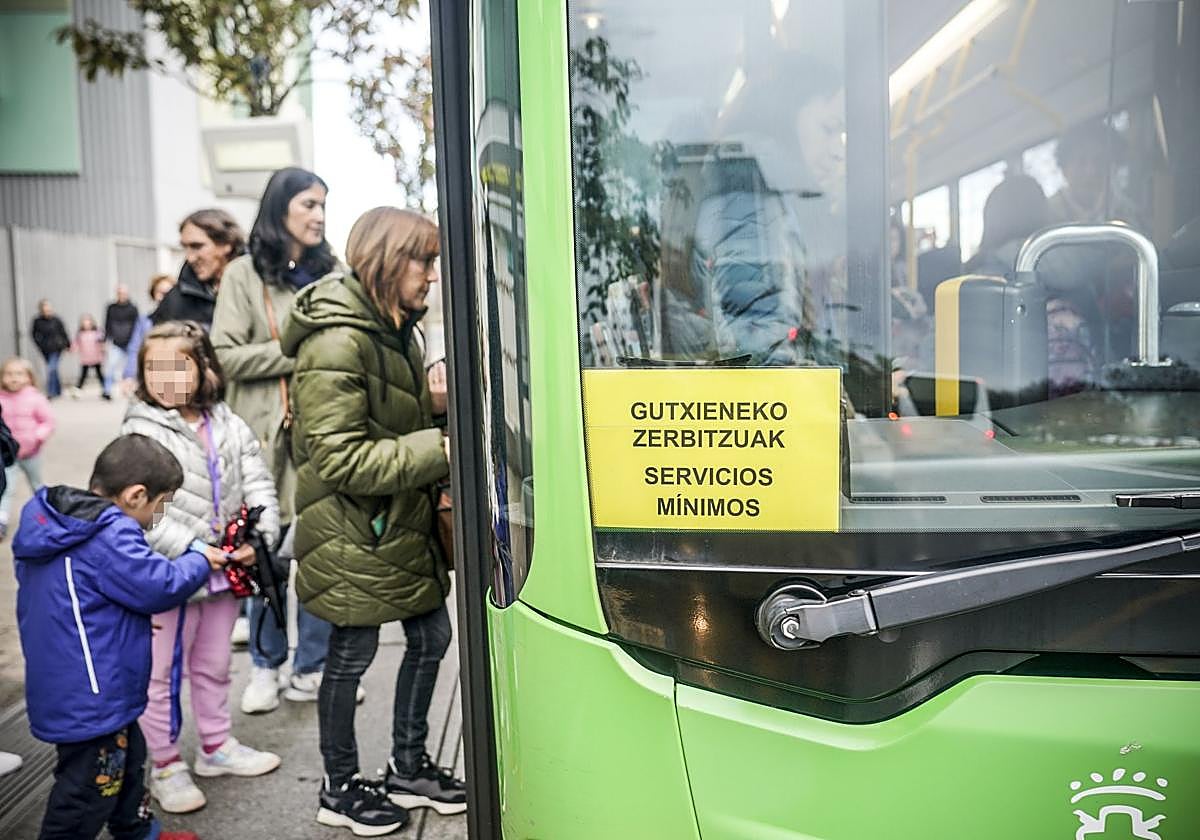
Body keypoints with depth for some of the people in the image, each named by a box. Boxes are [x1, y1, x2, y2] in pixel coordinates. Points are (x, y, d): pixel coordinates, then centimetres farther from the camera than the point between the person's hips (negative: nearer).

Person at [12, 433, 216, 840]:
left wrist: (134, 620, 17)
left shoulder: (55, 523, 6)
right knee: (88, 791, 3)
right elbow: (159, 586, -23)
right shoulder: (111, 536, -27)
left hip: (64, 689, 11)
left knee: (128, 758, 27)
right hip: (89, 699, -11)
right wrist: (200, 561, -5)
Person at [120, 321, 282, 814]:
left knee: (214, 665, 21)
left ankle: (217, 747, 38)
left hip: (225, 572, 5)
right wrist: (192, 552, -25)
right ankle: (165, 766, 23)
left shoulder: (229, 427, 3)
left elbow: (258, 486, 3)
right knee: (164, 673, 7)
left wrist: (258, 539, -13)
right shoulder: (142, 433, -12)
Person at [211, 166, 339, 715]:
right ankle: (266, 666, 24)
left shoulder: (330, 274, 11)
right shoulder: (245, 275, 3)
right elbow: (226, 356, -4)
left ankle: (310, 670, 19)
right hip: (270, 435, -2)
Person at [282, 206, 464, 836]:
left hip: (401, 525, 9)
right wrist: (438, 451, -26)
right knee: (351, 656, 6)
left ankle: (408, 769, 35)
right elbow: (339, 459, -25)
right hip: (353, 534, -9)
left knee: (430, 636, 16)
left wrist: (438, 401, 4)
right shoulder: (337, 344, -21)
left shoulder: (396, 331, 11)